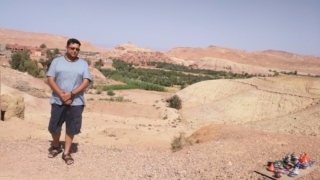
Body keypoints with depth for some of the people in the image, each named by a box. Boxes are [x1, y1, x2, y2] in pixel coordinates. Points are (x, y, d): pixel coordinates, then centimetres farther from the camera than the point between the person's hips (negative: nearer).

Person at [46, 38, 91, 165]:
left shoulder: (83, 64, 4)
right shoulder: (57, 61, 4)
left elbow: (86, 82, -5)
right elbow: (50, 80, -2)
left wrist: (71, 94, -16)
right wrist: (61, 94, -16)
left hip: (76, 102, 0)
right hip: (58, 101, 1)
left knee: (71, 128, 4)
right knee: (54, 127, 8)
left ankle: (66, 153, 19)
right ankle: (56, 146, 35)